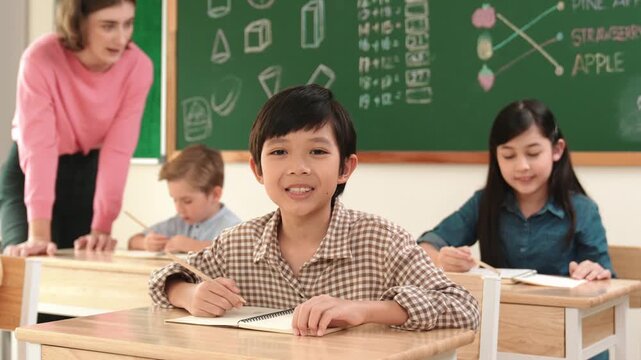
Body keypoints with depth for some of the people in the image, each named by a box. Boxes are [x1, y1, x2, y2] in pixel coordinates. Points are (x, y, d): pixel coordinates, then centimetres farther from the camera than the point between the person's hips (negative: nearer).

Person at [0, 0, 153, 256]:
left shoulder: (138, 67, -21)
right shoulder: (41, 60, -28)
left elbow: (118, 149, -21)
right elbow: (38, 148, -32)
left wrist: (101, 228, -26)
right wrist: (39, 233, -38)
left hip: (89, 170, 3)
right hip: (30, 174, -2)